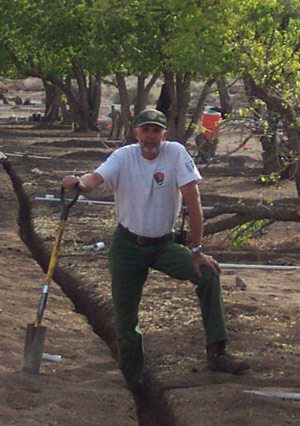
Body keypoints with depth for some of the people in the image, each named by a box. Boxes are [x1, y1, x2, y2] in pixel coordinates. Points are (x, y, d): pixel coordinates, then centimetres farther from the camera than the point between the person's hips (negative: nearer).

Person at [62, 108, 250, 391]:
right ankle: (131, 377, 25)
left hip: (163, 245, 0)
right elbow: (95, 179, -25)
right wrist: (78, 182, -51)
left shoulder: (176, 153, -13)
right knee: (125, 318, 1)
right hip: (127, 246, 0)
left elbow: (192, 200, -16)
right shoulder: (123, 157, -9)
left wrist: (196, 250, -18)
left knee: (208, 273, -21)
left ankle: (216, 353, -19)